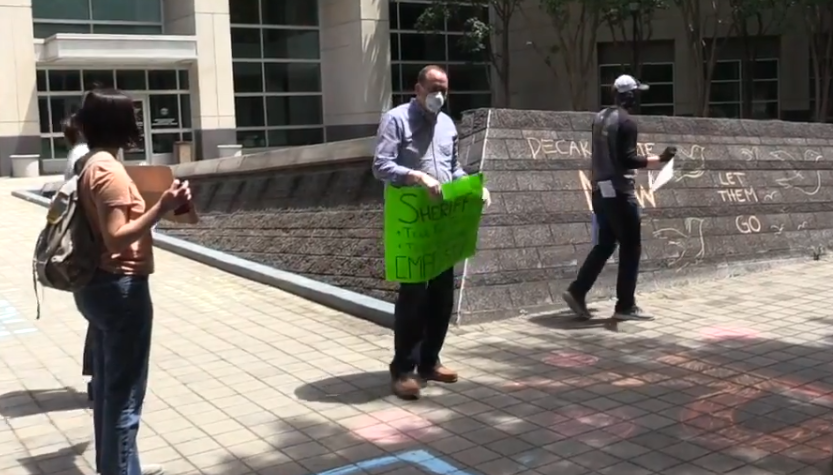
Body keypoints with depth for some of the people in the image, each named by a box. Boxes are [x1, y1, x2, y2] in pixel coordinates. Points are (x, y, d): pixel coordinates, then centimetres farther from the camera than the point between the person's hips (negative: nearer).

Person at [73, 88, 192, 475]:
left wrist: (153, 206, 20)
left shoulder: (85, 164, 10)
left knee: (108, 385, 20)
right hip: (120, 288, -10)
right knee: (125, 392, 0)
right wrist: (162, 208, -28)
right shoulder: (108, 169, -18)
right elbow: (117, 239, -25)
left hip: (95, 285, 10)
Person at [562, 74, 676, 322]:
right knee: (630, 247, 0)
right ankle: (625, 305, 3)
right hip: (619, 192, -8)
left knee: (604, 244, 15)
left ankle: (577, 291, 8)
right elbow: (628, 160, -19)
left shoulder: (600, 118, 12)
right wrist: (660, 159, -14)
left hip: (600, 190, 8)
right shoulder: (626, 122, -13)